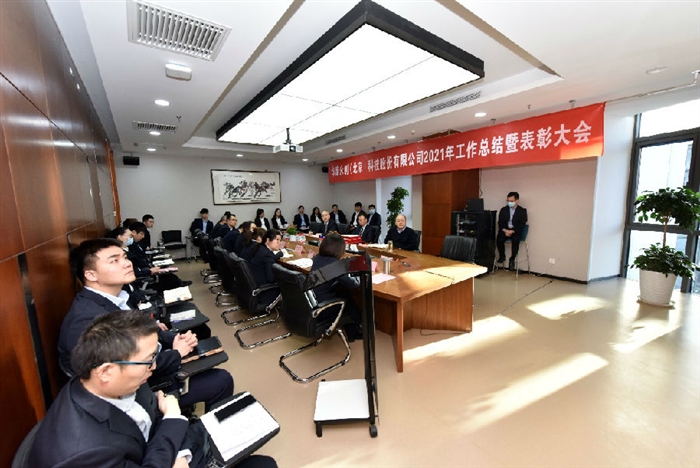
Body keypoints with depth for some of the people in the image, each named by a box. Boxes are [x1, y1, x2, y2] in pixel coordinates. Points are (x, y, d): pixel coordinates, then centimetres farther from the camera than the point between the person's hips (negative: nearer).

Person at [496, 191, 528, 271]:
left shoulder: (522, 211, 2)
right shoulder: (503, 210, 10)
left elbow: (522, 225, -5)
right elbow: (500, 222, 6)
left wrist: (512, 231, -20)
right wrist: (505, 230, -13)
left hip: (516, 231, -2)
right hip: (505, 230, 2)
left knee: (515, 240, -34)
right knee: (499, 238, -29)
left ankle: (512, 259, -16)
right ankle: (502, 256, -4)